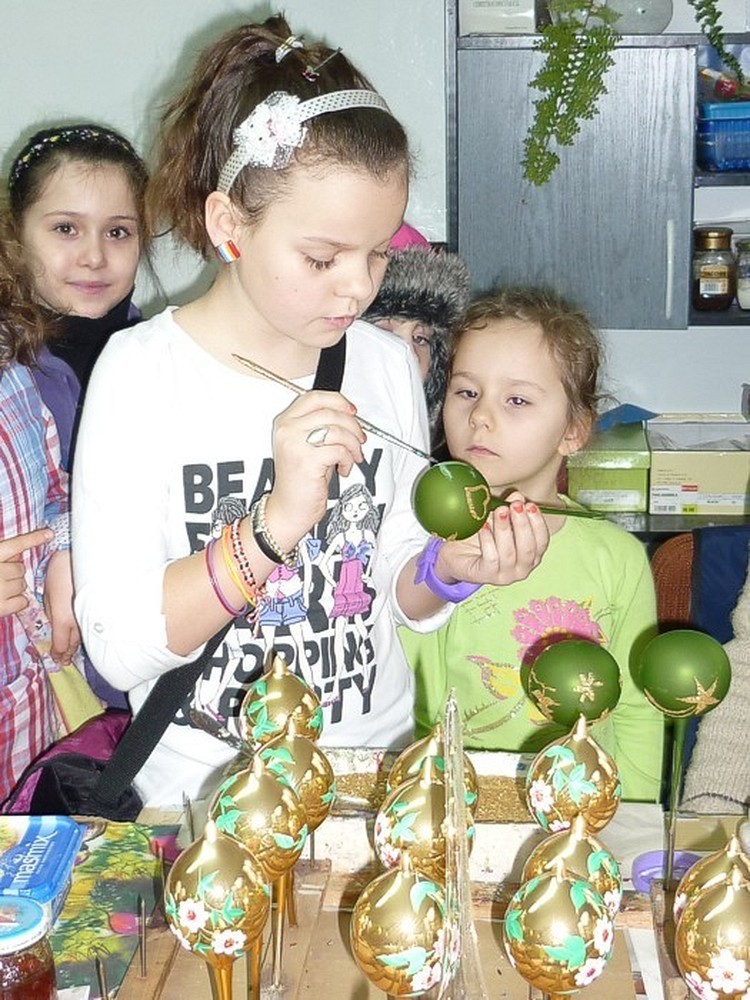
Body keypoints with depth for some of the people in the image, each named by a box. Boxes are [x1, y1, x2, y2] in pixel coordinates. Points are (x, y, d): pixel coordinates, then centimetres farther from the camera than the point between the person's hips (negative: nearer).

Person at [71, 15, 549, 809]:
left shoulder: (387, 364, 1)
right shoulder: (141, 370, -11)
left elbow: (397, 594, 9)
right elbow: (117, 649, -16)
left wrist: (450, 567, -11)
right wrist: (275, 525, -27)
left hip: (378, 764, 3)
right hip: (204, 788, -2)